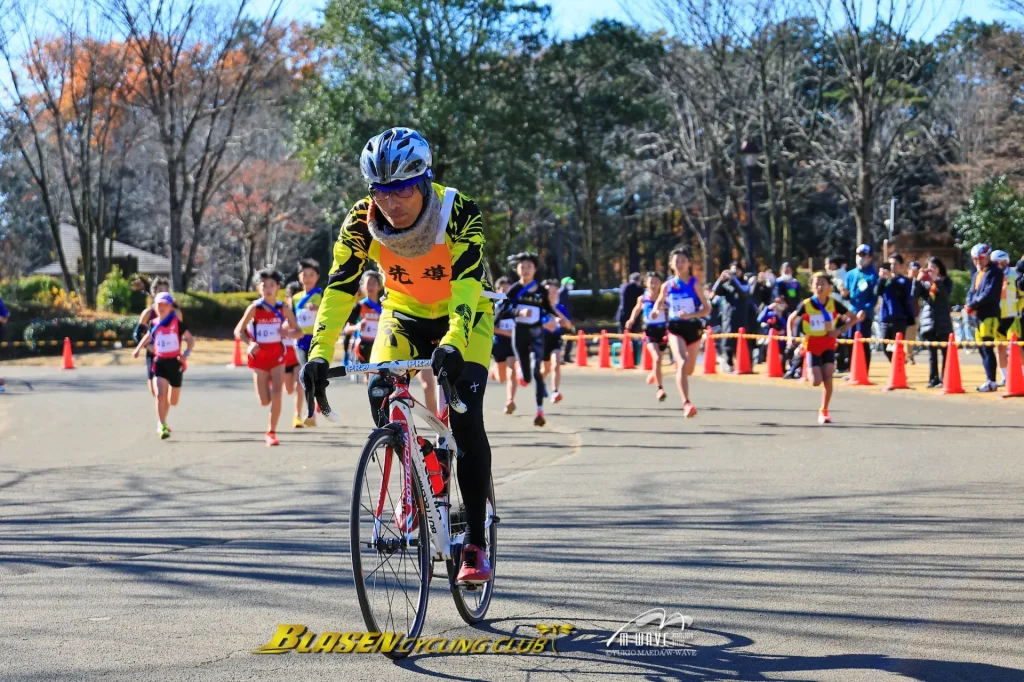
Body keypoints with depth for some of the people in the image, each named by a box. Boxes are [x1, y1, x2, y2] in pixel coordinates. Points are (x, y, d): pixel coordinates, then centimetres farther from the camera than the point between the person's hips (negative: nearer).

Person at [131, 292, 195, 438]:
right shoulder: (154, 324, 1)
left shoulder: (177, 323, -8)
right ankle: (162, 426, -12)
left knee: (173, 401, 9)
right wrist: (138, 349, 11)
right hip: (160, 363, 1)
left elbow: (191, 340, -5)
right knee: (160, 395, -20)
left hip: (175, 363, -1)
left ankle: (161, 423, 41)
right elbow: (147, 337, 22)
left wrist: (186, 353, -22)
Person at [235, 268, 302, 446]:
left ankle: (271, 432, -1)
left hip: (277, 355, 1)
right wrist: (250, 343, -22)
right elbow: (239, 330, -4)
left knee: (276, 394, -13)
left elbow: (299, 332, 1)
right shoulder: (254, 308, -8)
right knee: (265, 401, 1)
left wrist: (289, 333, -21)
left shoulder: (283, 309, -4)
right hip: (259, 356, -1)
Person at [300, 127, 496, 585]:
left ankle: (476, 545, -13)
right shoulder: (362, 222, -22)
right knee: (381, 400, -21)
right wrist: (319, 353, -39)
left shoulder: (459, 212, -30)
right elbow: (339, 288, -26)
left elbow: (466, 283, -39)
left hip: (464, 316, -3)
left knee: (466, 420, -19)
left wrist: (453, 342, -56)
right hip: (404, 315, 3)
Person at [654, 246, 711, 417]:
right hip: (675, 328, 0)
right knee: (682, 363, -22)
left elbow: (707, 309, -7)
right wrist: (656, 310, -4)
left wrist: (690, 315, -21)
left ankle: (679, 368, 55)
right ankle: (686, 403, -27)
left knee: (689, 369, 14)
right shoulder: (667, 285, 0)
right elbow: (659, 302, 18)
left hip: (693, 328, 0)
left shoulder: (695, 285, -7)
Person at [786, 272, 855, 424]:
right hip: (812, 345, -1)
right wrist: (791, 337, -9)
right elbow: (791, 319, 5)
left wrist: (840, 330, -14)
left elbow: (852, 318, 2)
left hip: (828, 344, 1)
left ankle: (824, 411, 5)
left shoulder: (834, 304, -8)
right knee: (817, 381, -9)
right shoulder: (806, 305, -11)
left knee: (828, 377, -9)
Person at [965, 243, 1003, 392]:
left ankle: (991, 382, -14)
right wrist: (970, 306, -6)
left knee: (987, 348, -13)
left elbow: (989, 293, -17)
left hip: (990, 315, -9)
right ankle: (989, 380, 16)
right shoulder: (976, 275, 21)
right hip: (979, 316, 9)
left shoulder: (994, 273, -6)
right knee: (981, 349, 10)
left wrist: (972, 305, -14)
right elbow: (971, 293, 15)